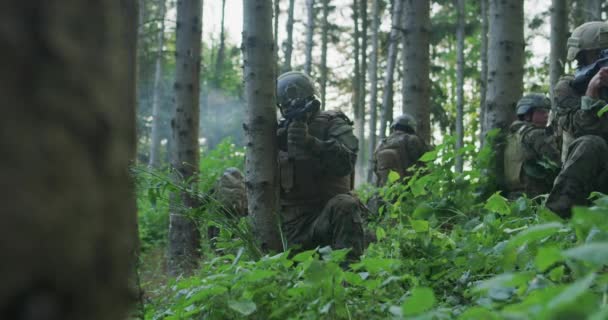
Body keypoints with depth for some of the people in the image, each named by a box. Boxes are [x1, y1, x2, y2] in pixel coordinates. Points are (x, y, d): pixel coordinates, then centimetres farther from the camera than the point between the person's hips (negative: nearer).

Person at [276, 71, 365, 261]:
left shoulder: (333, 125, -1)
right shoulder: (280, 131, 11)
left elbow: (346, 162, -18)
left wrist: (310, 142, -30)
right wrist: (274, 146, -12)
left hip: (331, 211, -4)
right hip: (294, 222, 4)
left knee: (345, 205, -35)